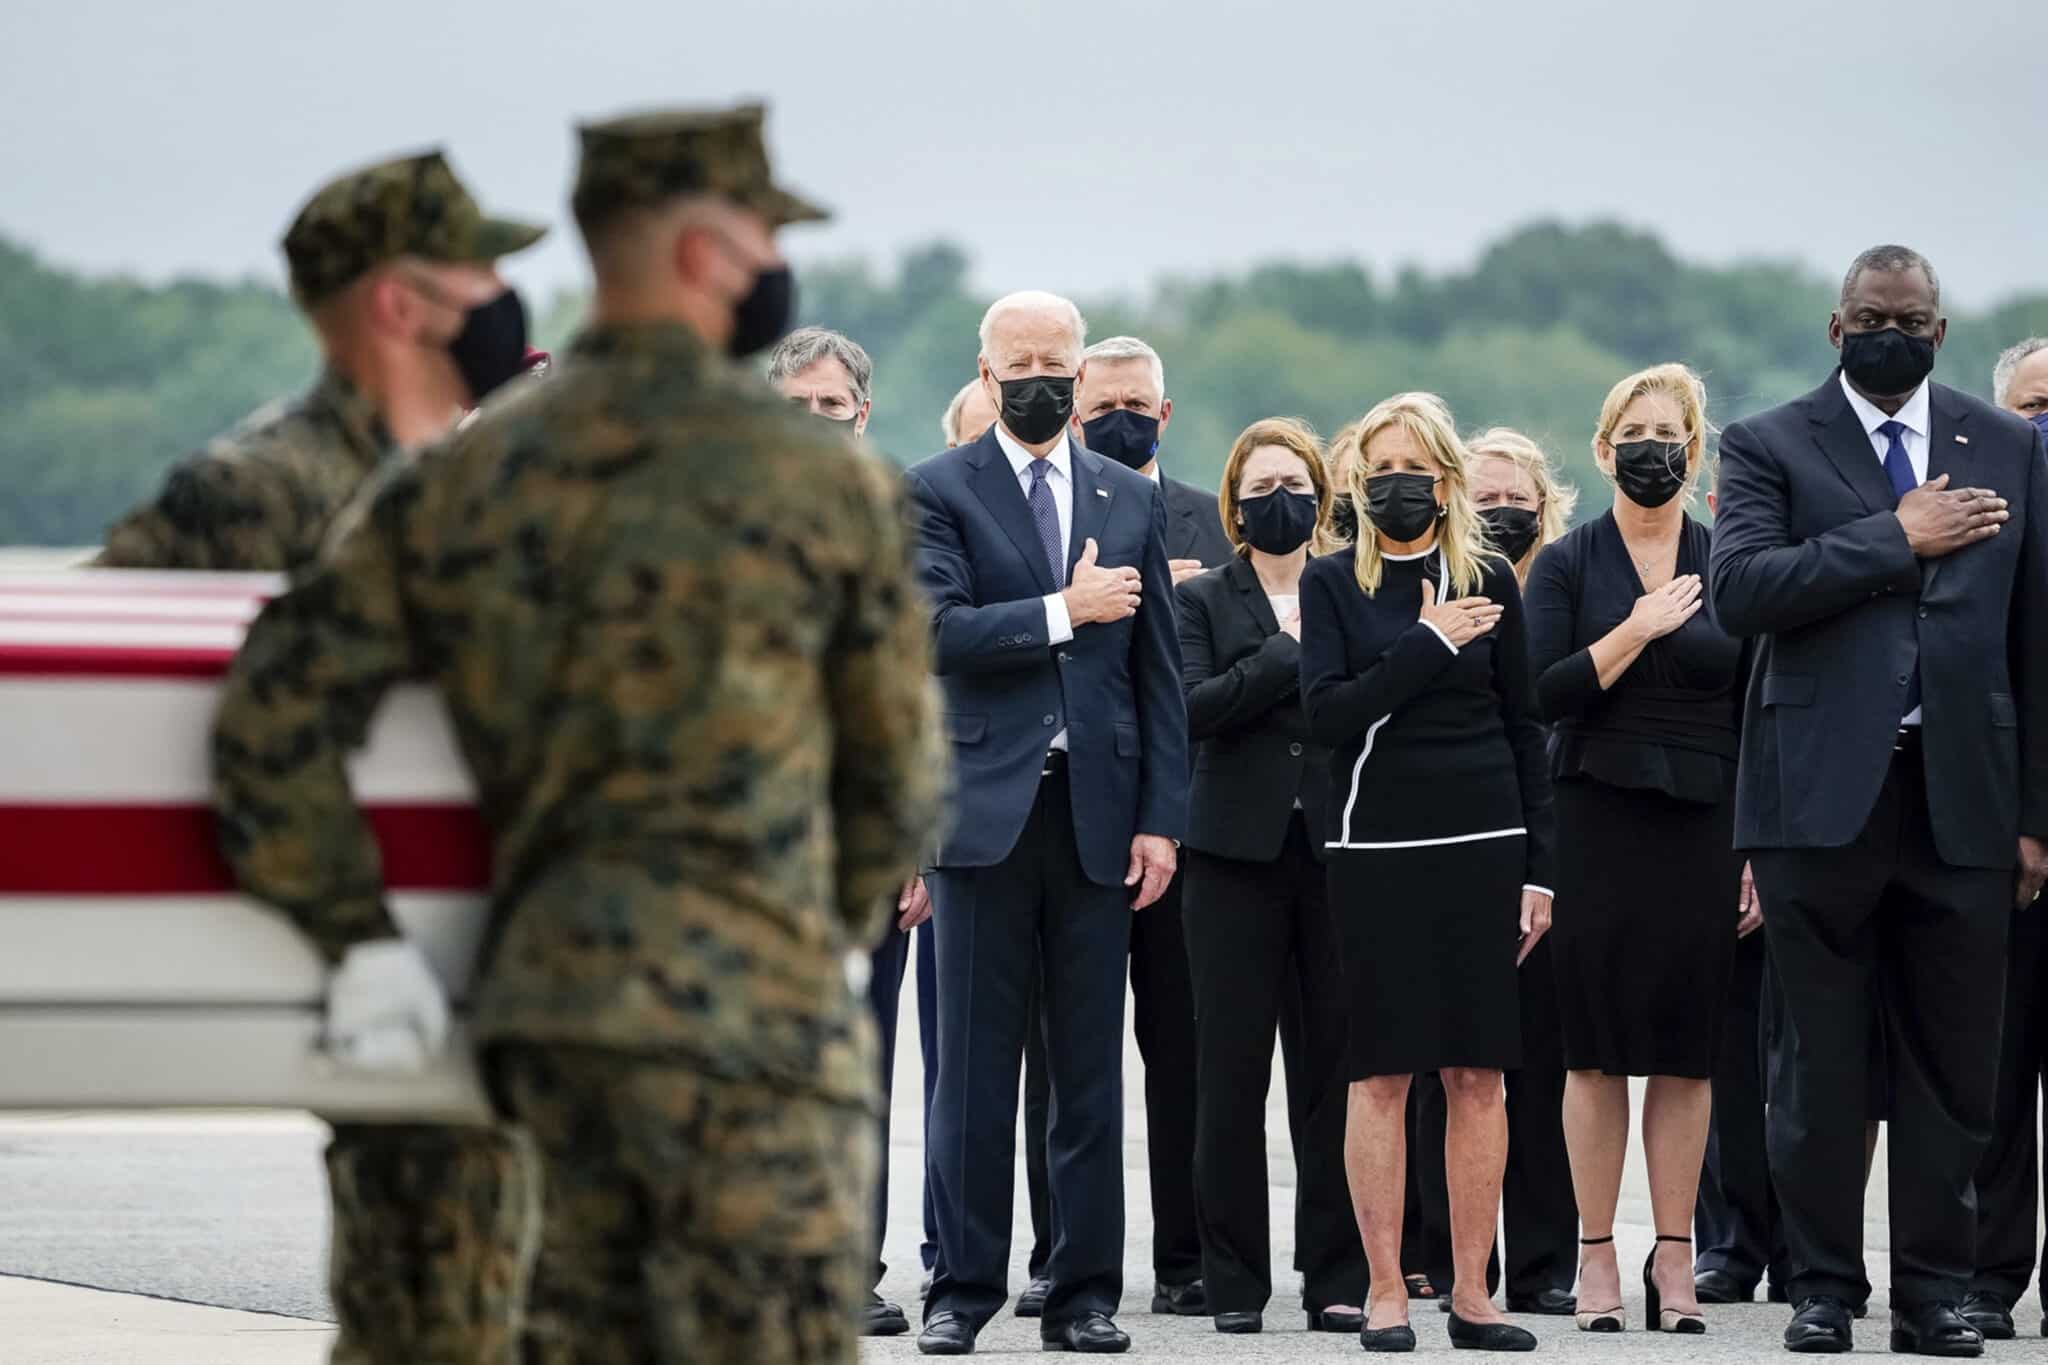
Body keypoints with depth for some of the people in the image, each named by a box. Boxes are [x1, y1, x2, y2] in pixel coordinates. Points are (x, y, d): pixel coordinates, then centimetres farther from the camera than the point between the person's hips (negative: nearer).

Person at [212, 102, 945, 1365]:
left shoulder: (460, 481, 7)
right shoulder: (829, 484, -3)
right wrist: (841, 930, 24)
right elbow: (896, 766, 7)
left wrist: (359, 935, 7)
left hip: (545, 997, 6)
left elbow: (279, 704, 0)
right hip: (747, 1013, -6)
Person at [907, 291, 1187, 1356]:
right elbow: (939, 631, -12)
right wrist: (1062, 612, -14)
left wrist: (1160, 817, 3)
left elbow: (1160, 670, 10)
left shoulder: (1132, 501, 12)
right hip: (986, 811, -2)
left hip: (1097, 815, 3)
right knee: (974, 1067, 1)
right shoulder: (938, 491, 2)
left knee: (1092, 1069, 5)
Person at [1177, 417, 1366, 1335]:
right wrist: (1293, 658, -14)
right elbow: (1195, 708, -8)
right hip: (1240, 855, -1)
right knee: (1231, 1074, -1)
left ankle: (1338, 1277, 5)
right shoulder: (1204, 601, 9)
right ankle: (1234, 1282, 5)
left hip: (1338, 849, 1)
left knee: (1339, 1069, 0)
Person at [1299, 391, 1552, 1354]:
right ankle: (1385, 1293, 3)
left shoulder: (1490, 581, 8)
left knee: (1478, 1075, 2)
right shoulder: (1332, 583, 4)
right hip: (1377, 849, -2)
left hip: (1483, 843, 2)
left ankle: (1471, 1294, 7)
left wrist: (1538, 870, 6)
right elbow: (1327, 712, -9)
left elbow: (1524, 729, 10)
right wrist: (1428, 643, -12)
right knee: (1382, 1072, -1)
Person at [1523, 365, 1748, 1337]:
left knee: (1688, 1051, 2)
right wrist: (1637, 630, -17)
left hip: (1704, 822, 2)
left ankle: (1674, 1259, 6)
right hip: (1596, 820, -2)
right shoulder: (1567, 565, 3)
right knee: (1599, 1047, -1)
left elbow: (1755, 713, 9)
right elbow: (1546, 694, -8)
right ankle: (1596, 1258, 4)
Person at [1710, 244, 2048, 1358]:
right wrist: (1896, 539, -15)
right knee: (1820, 1057, 3)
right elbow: (1739, 589, -13)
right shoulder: (1770, 448, 4)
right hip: (1823, 795, -2)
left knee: (1951, 1059, 3)